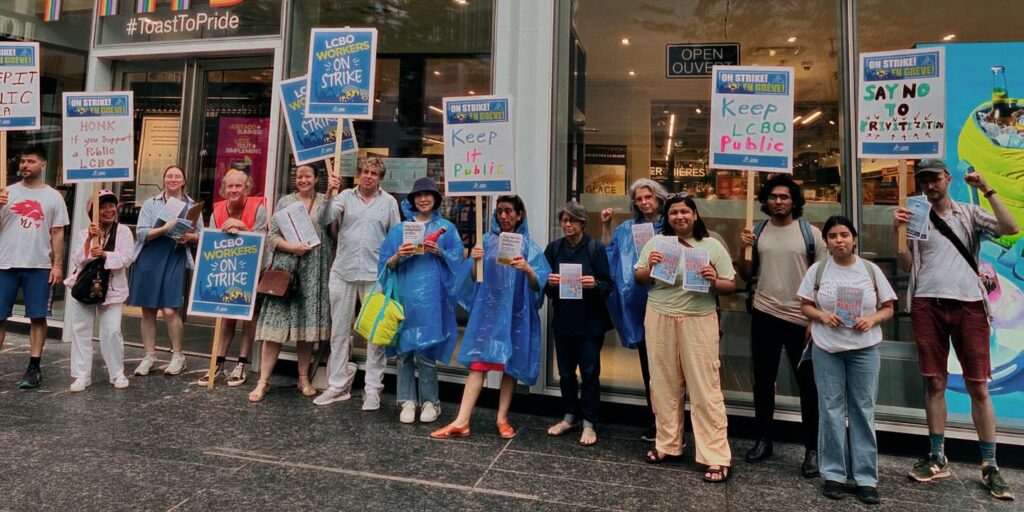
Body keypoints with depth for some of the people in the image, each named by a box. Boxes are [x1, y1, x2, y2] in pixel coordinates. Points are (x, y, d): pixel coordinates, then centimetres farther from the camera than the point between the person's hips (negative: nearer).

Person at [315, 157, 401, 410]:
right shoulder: (346, 196, 7)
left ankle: (373, 389, 11)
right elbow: (326, 219, -6)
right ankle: (338, 385, 21)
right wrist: (329, 194, -18)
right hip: (343, 272, 1)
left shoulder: (389, 202, 6)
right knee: (339, 330, 9)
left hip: (375, 274, -1)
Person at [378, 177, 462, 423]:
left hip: (431, 297, -2)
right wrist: (398, 256, -11)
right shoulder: (399, 229, 13)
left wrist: (439, 252, -13)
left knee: (425, 351, -4)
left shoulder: (447, 228, 10)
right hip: (404, 295, 2)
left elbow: (456, 260, 3)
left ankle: (430, 401, 10)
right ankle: (407, 401, 13)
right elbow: (387, 265, 8)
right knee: (404, 349, 2)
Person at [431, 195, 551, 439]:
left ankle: (502, 418, 17)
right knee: (478, 363, -4)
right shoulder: (487, 241, 6)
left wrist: (527, 269, -27)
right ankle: (461, 421, -5)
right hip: (487, 309, 1)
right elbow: (473, 278, 2)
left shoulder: (528, 245, 1)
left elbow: (538, 284, -7)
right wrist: (475, 261, -18)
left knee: (510, 365, 5)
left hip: (514, 312, -1)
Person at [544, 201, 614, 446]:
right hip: (563, 320, 3)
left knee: (590, 372, 4)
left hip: (590, 322, -3)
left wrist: (595, 284, -26)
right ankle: (569, 417, 29)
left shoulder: (596, 248, -6)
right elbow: (543, 286, 6)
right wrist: (549, 282, -16)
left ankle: (589, 423, 16)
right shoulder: (554, 248, 3)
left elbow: (609, 286, -6)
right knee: (565, 372, 13)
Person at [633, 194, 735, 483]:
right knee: (664, 384, 9)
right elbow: (639, 279, 10)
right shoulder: (656, 242, 8)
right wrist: (649, 268, -11)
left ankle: (717, 457, 4)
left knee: (705, 388, -3)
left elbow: (731, 286, 3)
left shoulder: (712, 246, 3)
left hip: (699, 321, -2)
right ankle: (668, 445, 24)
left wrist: (714, 281, -17)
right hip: (659, 320, 3)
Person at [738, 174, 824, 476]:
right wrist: (744, 250, -8)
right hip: (764, 315, 3)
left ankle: (812, 449, 17)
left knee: (808, 384, 6)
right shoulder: (757, 233, 5)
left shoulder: (810, 233, -3)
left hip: (801, 318, -3)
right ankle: (763, 440, 27)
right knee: (763, 381, 12)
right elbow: (747, 276, 9)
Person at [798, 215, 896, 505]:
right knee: (831, 409, 4)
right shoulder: (817, 270, 3)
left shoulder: (871, 270, 3)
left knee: (863, 410, 4)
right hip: (826, 349, 0)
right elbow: (805, 306, 5)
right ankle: (833, 473, 13)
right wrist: (822, 316, -14)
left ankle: (866, 477, 12)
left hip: (864, 350, 0)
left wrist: (872, 319, -13)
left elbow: (888, 308, 7)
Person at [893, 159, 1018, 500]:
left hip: (968, 304, 0)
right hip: (928, 305, 1)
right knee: (935, 383, 5)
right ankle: (937, 458, 14)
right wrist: (896, 231, -7)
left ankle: (990, 466, 10)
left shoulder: (970, 213, 11)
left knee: (978, 387, 1)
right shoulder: (916, 217, 11)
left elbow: (1011, 229, -6)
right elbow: (907, 266, 6)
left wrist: (987, 191, -7)